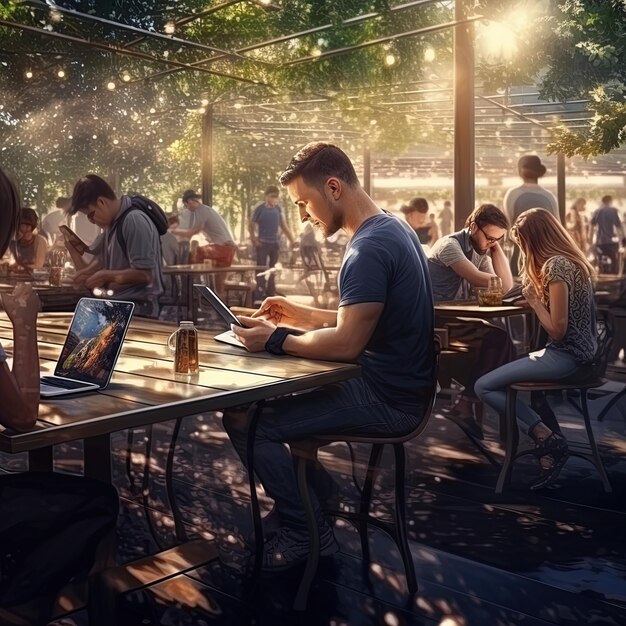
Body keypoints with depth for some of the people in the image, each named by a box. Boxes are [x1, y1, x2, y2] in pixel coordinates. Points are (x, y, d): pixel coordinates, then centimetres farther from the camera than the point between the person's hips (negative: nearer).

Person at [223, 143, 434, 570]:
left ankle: (305, 532, 4)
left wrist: (276, 340, -15)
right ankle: (321, 505, 25)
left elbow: (347, 343, -27)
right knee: (274, 395, 23)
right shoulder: (392, 229, 10)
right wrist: (298, 314, 10)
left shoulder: (370, 248, -22)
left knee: (243, 418, -12)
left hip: (386, 401, -11)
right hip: (399, 387, 11)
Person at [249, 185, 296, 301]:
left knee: (273, 270, 12)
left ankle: (271, 295, 22)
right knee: (261, 270, -5)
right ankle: (259, 297, -3)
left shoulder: (279, 209, 6)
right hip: (262, 243, -5)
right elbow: (251, 225, -3)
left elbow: (284, 226, 13)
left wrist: (292, 240, 8)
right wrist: (254, 240, -10)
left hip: (275, 243, 5)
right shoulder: (259, 208, -7)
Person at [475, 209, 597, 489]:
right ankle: (551, 443, 8)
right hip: (578, 350, 10)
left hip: (564, 355, -10)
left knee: (484, 387, -7)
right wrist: (538, 295, 10)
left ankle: (546, 437, -8)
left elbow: (557, 331, -21)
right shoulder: (572, 259, 12)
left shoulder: (556, 266, -18)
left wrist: (534, 300, -9)